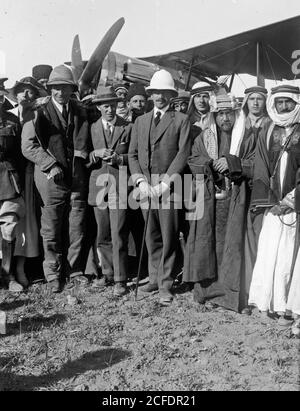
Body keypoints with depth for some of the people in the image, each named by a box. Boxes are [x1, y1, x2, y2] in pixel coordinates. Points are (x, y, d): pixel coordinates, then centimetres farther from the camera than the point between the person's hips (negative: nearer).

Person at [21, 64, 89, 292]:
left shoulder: (80, 112, 12)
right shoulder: (39, 113, 0)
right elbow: (28, 146, -5)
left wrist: (82, 157, -1)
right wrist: (50, 165, -13)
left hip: (77, 177, 3)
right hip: (52, 177, -3)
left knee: (77, 227, 6)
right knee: (52, 229, 3)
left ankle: (73, 270, 20)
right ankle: (53, 274, 16)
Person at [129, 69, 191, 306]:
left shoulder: (181, 120, 4)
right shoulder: (140, 121, 18)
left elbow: (183, 155, -5)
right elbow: (133, 154, 13)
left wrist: (164, 184, -13)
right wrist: (140, 181, -3)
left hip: (169, 186, -4)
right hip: (145, 187, 4)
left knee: (168, 239, -2)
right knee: (152, 238, 9)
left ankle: (165, 286, 7)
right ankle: (154, 278, 22)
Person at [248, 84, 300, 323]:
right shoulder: (268, 133, 11)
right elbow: (261, 169, 5)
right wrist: (270, 201, -6)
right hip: (272, 204, 2)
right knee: (267, 252, -1)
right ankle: (265, 302, 7)